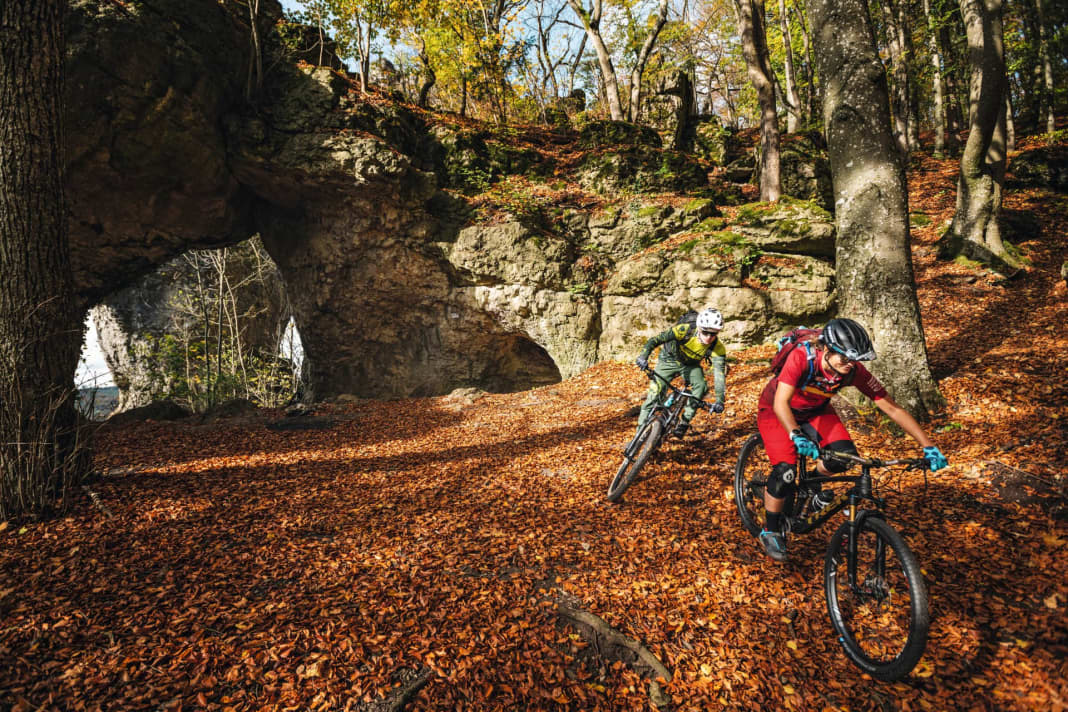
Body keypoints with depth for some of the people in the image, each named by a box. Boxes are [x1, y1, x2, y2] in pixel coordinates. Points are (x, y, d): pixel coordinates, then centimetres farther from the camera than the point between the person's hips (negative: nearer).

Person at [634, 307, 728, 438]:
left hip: (691, 365, 2)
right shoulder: (685, 330, -35)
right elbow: (656, 339, -34)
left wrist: (720, 400, -42)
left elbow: (719, 374, -30)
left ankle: (684, 422, -12)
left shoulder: (718, 348, -28)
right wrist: (643, 356, -51)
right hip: (669, 360, -2)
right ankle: (642, 427, 3)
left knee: (701, 386, -27)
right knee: (655, 392, -13)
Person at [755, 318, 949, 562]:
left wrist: (929, 446, -23)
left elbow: (892, 408, -18)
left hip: (815, 411, 4)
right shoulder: (802, 356, -36)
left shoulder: (854, 371, -23)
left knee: (845, 455, -19)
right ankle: (771, 530, 2)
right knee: (785, 470, -20)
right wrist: (796, 436, -59)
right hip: (776, 410, -4)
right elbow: (781, 403, -43)